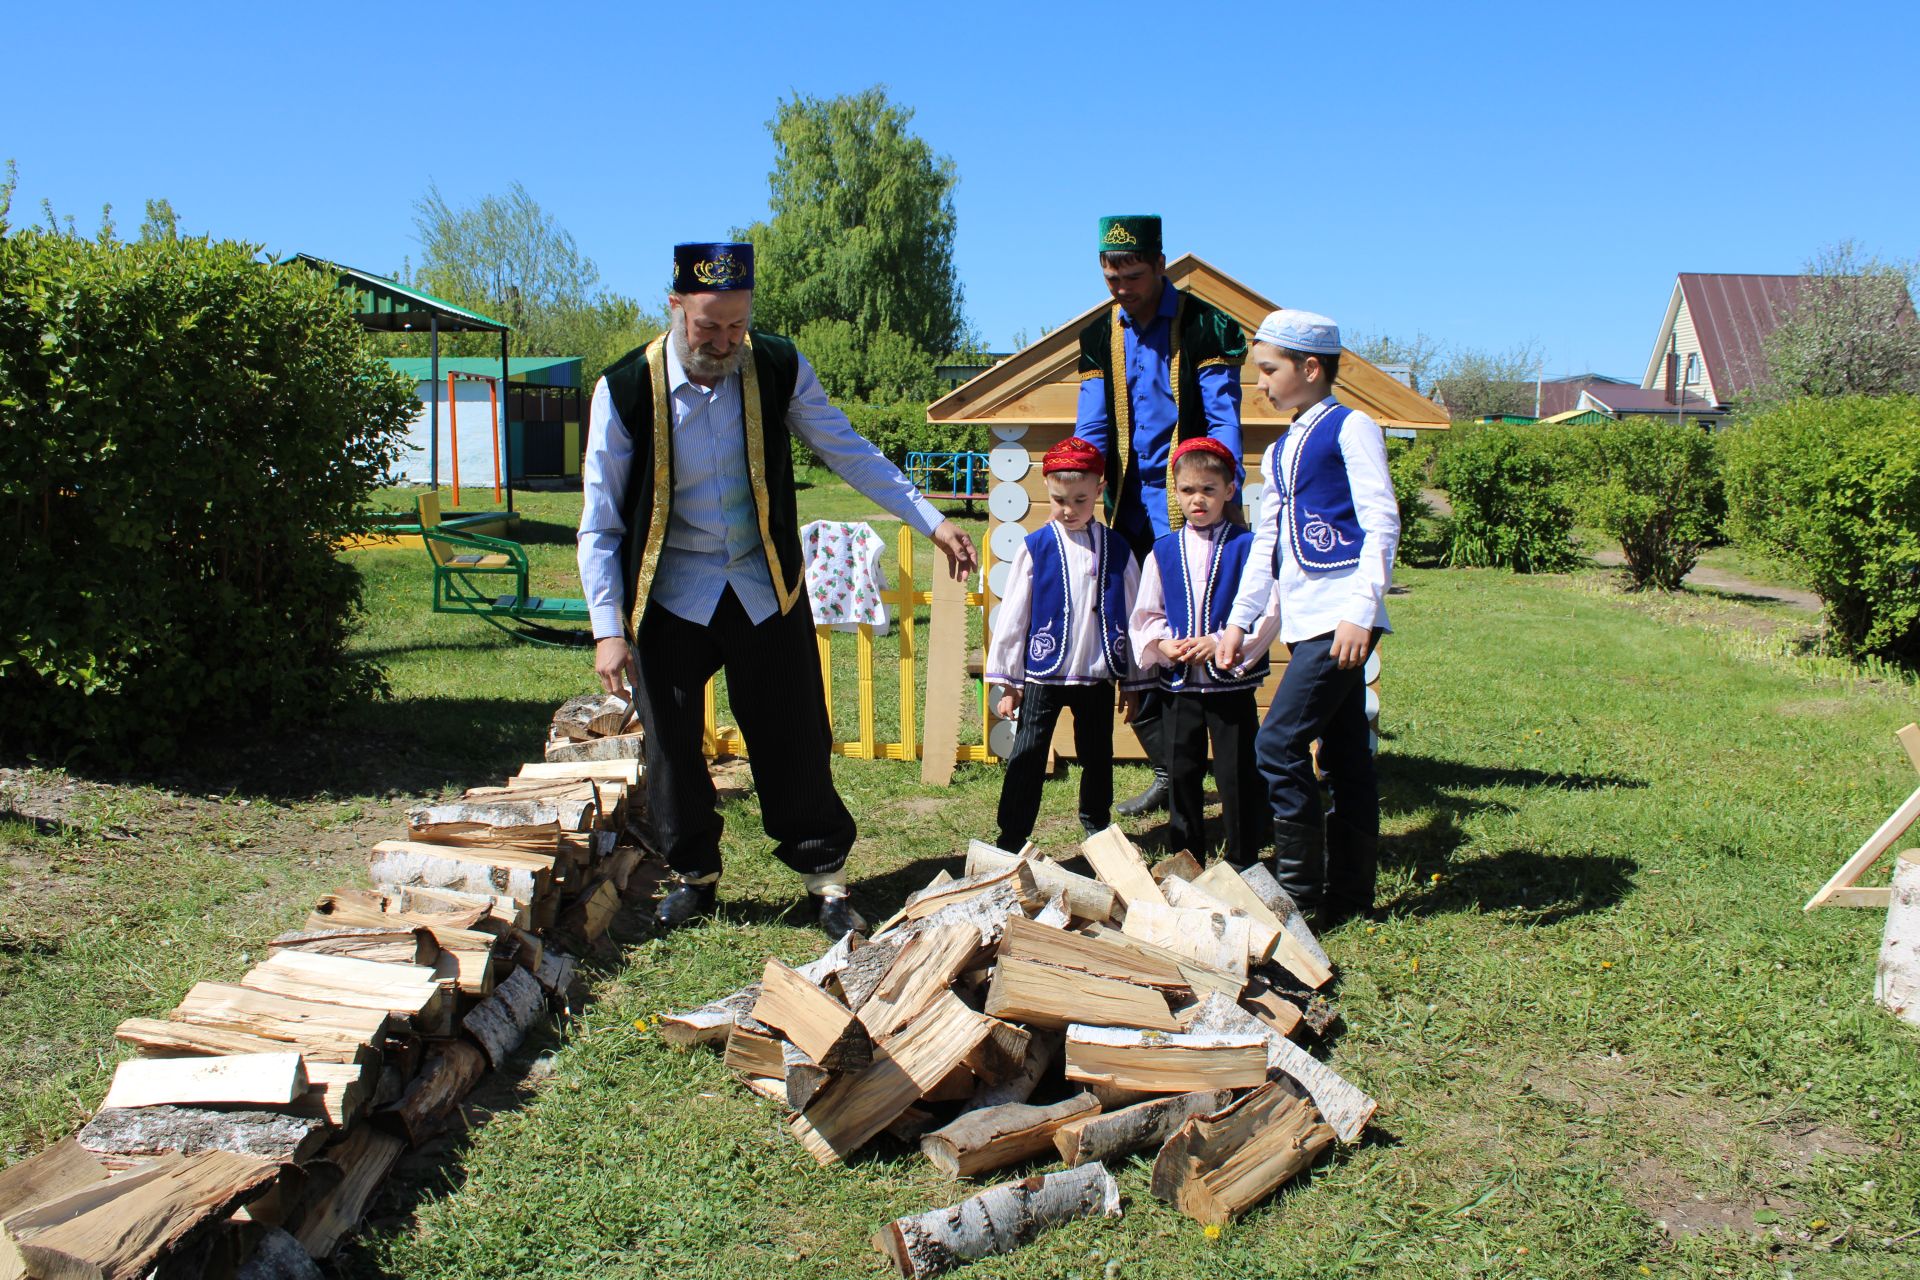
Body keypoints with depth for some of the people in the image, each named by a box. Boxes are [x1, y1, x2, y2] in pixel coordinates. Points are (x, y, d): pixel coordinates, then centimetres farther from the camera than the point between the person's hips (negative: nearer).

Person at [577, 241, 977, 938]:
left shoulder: (778, 368, -9)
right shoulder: (626, 389, -13)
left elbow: (849, 452, 2)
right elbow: (600, 523, -8)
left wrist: (931, 520, -3)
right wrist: (609, 629, -12)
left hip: (766, 590, 1)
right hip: (669, 598, 0)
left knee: (794, 740, 4)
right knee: (671, 745, 7)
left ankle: (826, 878, 19)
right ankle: (694, 874, 29)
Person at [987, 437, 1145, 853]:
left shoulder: (1116, 549, 2)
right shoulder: (1035, 548, -4)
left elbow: (1130, 617, 8)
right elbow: (1012, 616, -1)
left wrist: (1131, 681, 10)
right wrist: (1007, 681, -1)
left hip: (1098, 677, 2)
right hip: (1042, 676, -2)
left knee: (1097, 756, 16)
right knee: (1027, 757, -3)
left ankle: (1096, 826, 36)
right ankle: (1011, 840, 4)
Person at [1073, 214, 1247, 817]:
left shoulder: (1205, 326, -4)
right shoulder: (1100, 336, 10)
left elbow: (1223, 421, -9)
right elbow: (1092, 427, 6)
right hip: (1132, 511, 5)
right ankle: (1170, 771, 17)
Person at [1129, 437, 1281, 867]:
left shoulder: (1247, 546, -3)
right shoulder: (1163, 552, 7)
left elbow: (1267, 613, -8)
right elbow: (1144, 617, 9)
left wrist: (1220, 643, -18)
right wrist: (1163, 645, -10)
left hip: (1232, 681, -3)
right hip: (1178, 684, 3)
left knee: (1237, 775, 2)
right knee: (1182, 774, 11)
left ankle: (1242, 862, 16)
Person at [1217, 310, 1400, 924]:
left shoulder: (1350, 428, -4)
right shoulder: (1281, 450, 20)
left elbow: (1381, 524, -12)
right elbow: (1266, 542, 22)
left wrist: (1360, 613, -20)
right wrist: (1238, 620, 17)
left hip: (1340, 619, -8)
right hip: (1303, 621, 8)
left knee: (1279, 743, -13)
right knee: (1343, 753, 10)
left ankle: (1300, 890, -4)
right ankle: (1349, 892, 16)